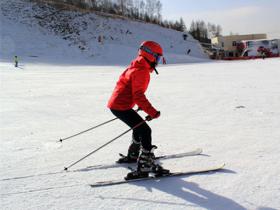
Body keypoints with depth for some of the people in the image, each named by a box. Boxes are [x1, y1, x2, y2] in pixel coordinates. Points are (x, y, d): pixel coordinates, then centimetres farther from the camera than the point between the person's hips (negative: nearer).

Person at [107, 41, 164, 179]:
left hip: (117, 104, 10)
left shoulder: (136, 67, 16)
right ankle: (144, 167, -17)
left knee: (140, 127, 25)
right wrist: (152, 112, -22)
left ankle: (133, 155, 40)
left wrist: (141, 105, 35)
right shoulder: (141, 71, -16)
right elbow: (138, 95, -22)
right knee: (145, 131, -12)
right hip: (121, 107, -10)